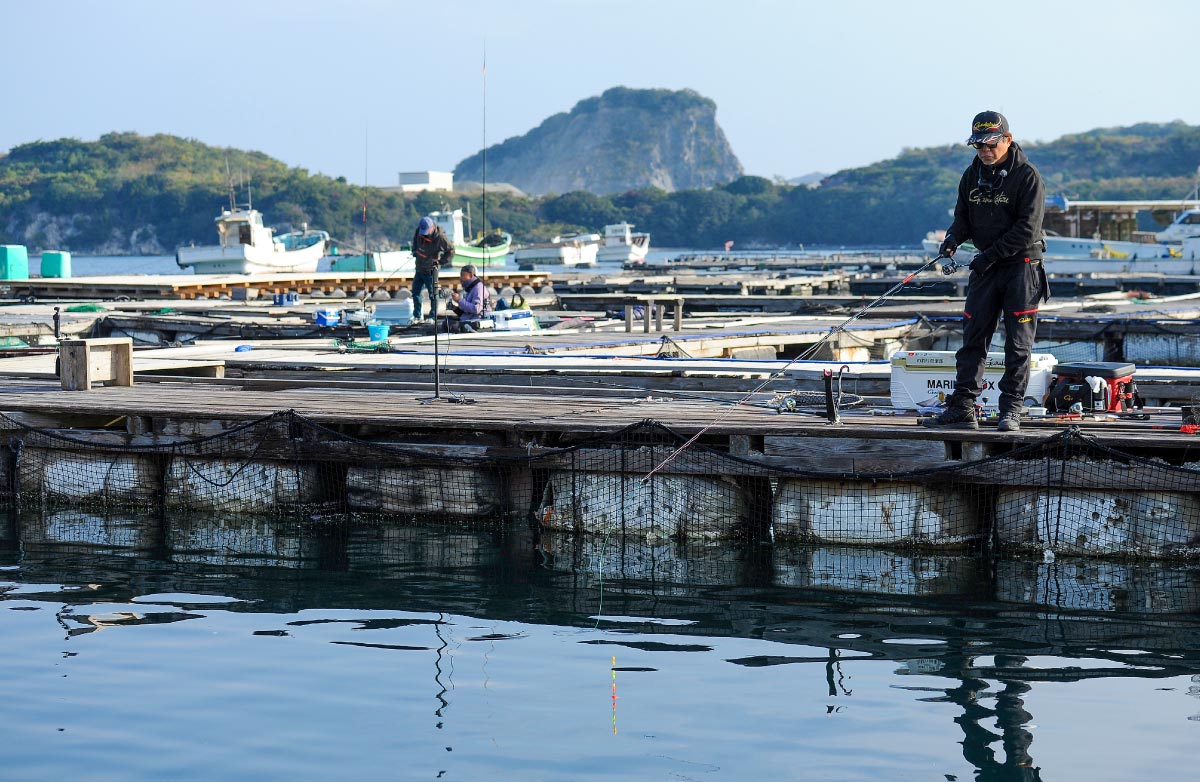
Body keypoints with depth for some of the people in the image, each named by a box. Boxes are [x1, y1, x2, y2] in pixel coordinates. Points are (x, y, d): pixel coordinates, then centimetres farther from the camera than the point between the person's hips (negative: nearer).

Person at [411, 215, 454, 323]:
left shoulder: (440, 236, -20)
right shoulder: (419, 231, -4)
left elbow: (450, 250, -9)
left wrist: (442, 262, -10)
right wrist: (414, 251, 15)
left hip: (430, 270, -6)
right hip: (419, 269, 6)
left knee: (432, 294, -3)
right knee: (416, 292, 10)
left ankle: (433, 317, 5)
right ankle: (417, 316, 19)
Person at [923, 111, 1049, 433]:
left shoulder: (1027, 176, -10)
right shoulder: (972, 175, 8)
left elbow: (1027, 229, -15)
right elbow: (964, 217, 15)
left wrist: (991, 255, -18)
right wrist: (953, 239, -7)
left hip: (1021, 265, -5)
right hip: (985, 266, 6)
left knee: (1018, 344, -2)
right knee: (972, 338, 3)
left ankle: (1011, 410, 4)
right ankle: (962, 409, 5)